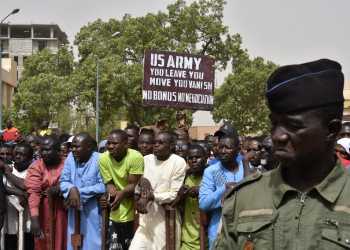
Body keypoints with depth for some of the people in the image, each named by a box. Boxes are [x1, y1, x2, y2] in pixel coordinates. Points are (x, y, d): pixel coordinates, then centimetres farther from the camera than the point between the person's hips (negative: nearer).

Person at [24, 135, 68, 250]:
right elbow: (34, 192, -16)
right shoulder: (36, 166, -4)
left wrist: (61, 189, -19)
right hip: (43, 215, -1)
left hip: (63, 213, 1)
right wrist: (34, 218, -28)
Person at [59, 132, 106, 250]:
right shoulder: (71, 157, 4)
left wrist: (79, 192, -14)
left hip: (94, 215, -5)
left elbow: (103, 186, -18)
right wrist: (72, 189, -19)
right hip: (74, 213, 5)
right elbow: (63, 181, 4)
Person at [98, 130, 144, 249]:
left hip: (132, 213, -3)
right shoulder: (103, 158, -6)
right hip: (115, 214, 3)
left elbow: (133, 184, -14)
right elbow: (109, 183, -1)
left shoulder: (136, 157, -17)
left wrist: (121, 194, -35)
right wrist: (114, 195, -24)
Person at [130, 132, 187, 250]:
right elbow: (137, 190, 11)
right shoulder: (146, 159, 7)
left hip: (167, 219, -3)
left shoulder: (179, 162, -7)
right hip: (147, 218, 3)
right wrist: (141, 181, -12)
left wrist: (150, 197, -19)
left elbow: (175, 194, -8)